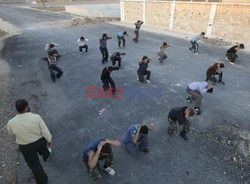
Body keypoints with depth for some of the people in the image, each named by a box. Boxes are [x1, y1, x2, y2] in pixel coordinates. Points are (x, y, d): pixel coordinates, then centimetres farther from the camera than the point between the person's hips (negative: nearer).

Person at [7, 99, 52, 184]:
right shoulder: (36, 117, -26)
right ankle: (46, 156, 70)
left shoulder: (11, 122, -22)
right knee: (43, 150, 37)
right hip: (39, 142, 0)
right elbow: (45, 132, -19)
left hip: (25, 147, 0)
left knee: (34, 165, 18)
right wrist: (49, 140, -1)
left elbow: (11, 132, 3)